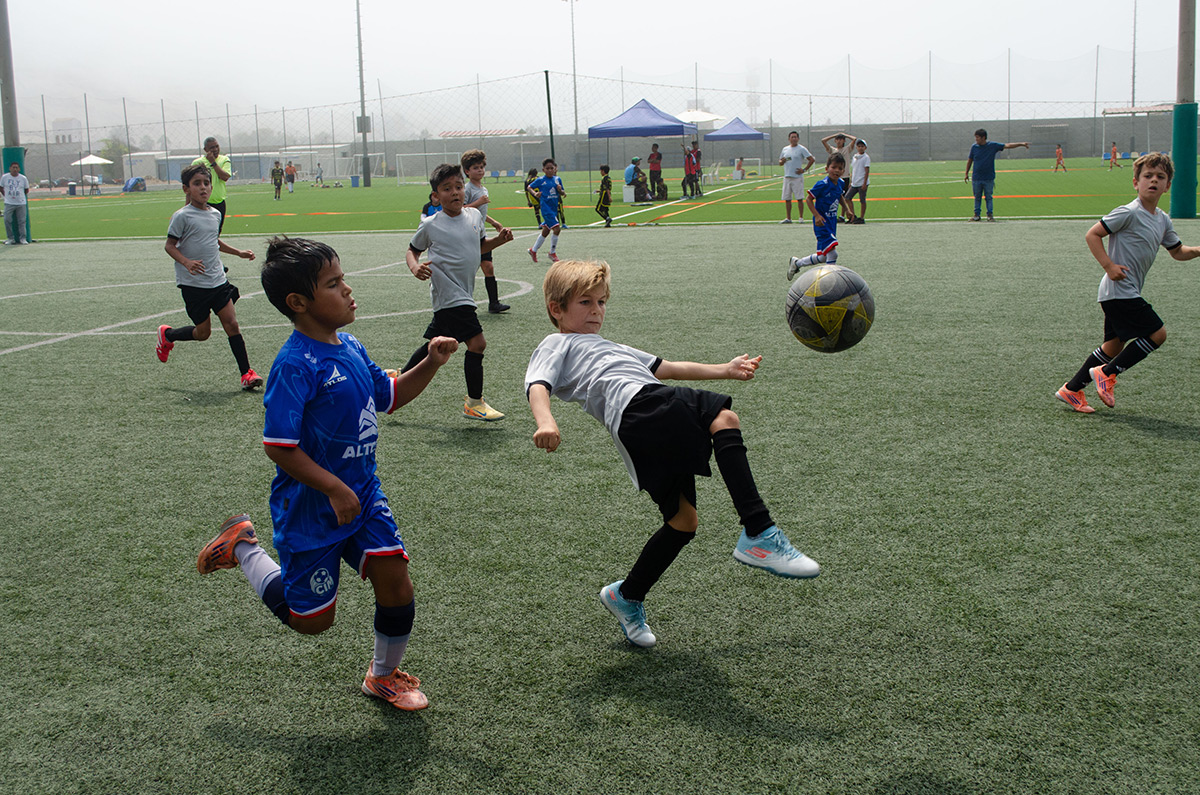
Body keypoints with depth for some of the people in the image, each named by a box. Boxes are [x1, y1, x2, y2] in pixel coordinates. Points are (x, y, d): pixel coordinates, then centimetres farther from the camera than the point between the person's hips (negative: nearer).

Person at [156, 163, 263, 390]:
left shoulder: (215, 214, 10)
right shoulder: (182, 216, -10)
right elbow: (169, 245, -9)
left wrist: (238, 252, 23)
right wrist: (186, 262, -25)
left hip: (218, 280, 5)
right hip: (193, 284, -5)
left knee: (231, 323, -4)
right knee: (203, 332, 2)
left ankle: (246, 373, -2)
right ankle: (167, 335, 31)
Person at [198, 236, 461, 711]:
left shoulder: (350, 348, 2)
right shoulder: (295, 365, -23)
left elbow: (389, 396, 18)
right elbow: (279, 448, -24)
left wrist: (430, 365, 2)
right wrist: (335, 490, -22)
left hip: (362, 494, 7)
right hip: (311, 510, -7)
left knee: (396, 585, -1)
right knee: (311, 620, 8)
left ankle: (384, 675, 25)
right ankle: (242, 547, 30)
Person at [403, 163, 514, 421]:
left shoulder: (474, 215, 7)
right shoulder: (430, 225, -9)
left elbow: (479, 246, 23)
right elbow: (412, 250, 5)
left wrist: (499, 239, 4)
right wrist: (415, 267, -16)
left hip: (464, 293, 7)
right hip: (448, 293, -7)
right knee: (477, 342, -13)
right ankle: (474, 403, -1)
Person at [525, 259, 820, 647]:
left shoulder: (611, 349, 44)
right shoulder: (556, 345, 19)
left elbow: (666, 368, 38)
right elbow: (538, 386, -1)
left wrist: (725, 369, 30)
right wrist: (546, 423, -23)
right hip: (636, 408, -8)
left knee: (683, 520, 2)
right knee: (724, 418, -25)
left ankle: (626, 597, 19)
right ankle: (758, 534, -32)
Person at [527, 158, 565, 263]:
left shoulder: (557, 179, 9)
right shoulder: (540, 180, -5)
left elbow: (561, 193, 17)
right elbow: (529, 187, 5)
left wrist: (560, 190, -6)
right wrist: (535, 193, -14)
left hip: (554, 208, 6)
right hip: (546, 207, -6)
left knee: (546, 231, 15)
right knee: (556, 228, -17)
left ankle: (533, 250, 32)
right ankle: (552, 253, -2)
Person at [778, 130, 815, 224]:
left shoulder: (801, 149, -2)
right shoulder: (785, 149, 14)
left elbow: (812, 159, -4)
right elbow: (780, 162, 20)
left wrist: (804, 169, -9)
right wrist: (782, 161, -4)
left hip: (797, 177, -5)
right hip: (787, 177, 5)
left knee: (799, 198, -6)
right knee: (787, 199, 6)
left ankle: (801, 218, 0)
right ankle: (788, 218, 13)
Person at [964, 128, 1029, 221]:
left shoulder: (993, 145, -3)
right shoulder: (974, 146, 2)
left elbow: (1007, 146, -2)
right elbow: (970, 160, 12)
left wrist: (1021, 144, -10)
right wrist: (966, 174, 13)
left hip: (989, 178, -1)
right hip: (976, 178, 1)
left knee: (989, 197, 3)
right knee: (977, 197, 7)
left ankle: (990, 214, 10)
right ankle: (976, 214, 15)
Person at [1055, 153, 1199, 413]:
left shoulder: (1163, 220, 12)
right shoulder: (1129, 213, -14)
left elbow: (1178, 251, 25)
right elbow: (1092, 235, -13)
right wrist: (1109, 266, -20)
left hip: (1127, 294, 9)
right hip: (1118, 291, -9)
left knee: (1115, 345, 13)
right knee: (1157, 334, -9)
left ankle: (1071, 389, 19)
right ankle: (1107, 373, 3)